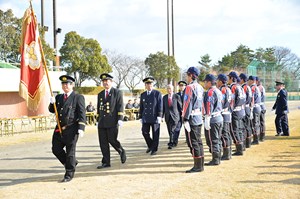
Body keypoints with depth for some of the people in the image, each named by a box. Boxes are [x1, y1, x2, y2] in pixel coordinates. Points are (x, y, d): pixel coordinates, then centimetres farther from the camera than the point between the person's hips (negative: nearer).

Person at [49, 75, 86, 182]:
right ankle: (72, 163, 31)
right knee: (56, 149, 10)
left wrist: (81, 128, -18)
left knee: (70, 152, 0)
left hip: (71, 129, -6)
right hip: (59, 128, 7)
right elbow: (52, 110, 15)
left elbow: (82, 114, -9)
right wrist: (52, 103, -7)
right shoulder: (59, 97, 14)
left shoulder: (78, 97, -4)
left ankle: (69, 174, 13)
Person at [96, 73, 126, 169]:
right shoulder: (100, 94, 17)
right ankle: (106, 162, 9)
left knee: (112, 140, -6)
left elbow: (120, 106, -6)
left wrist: (120, 119, -14)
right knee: (103, 143, 3)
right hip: (102, 123, 5)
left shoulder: (117, 92, 0)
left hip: (112, 122, -5)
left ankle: (122, 151, 23)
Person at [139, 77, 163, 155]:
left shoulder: (157, 93, 0)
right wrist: (140, 117, 12)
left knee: (155, 134, 0)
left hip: (155, 117, -3)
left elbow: (160, 106, -4)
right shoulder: (142, 95, 13)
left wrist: (159, 116, -11)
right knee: (145, 132, 0)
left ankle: (154, 149, 11)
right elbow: (141, 107, 15)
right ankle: (150, 146, 22)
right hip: (145, 118, 4)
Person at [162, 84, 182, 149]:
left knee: (173, 130, -13)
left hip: (175, 116, -4)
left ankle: (171, 143, -10)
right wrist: (162, 116, 7)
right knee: (170, 131, 8)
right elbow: (163, 108, 12)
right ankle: (174, 143, 22)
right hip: (167, 116, 4)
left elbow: (180, 106, 2)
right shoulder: (164, 97, 8)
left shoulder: (177, 96, -2)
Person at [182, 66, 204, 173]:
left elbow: (188, 104, -19)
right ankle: (200, 164, 20)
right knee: (198, 141, 14)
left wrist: (185, 119, -19)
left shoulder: (190, 87, -15)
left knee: (193, 143, -4)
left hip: (191, 119, -9)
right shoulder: (200, 87, 14)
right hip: (199, 118, 9)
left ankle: (197, 166, -1)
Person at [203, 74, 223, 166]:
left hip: (212, 119, -10)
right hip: (219, 118, 10)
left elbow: (209, 107, -21)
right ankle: (218, 158, 22)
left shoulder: (210, 92, -15)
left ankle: (215, 160, 0)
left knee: (212, 140, -3)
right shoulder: (218, 91, 15)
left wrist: (207, 120, -21)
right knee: (217, 139, 15)